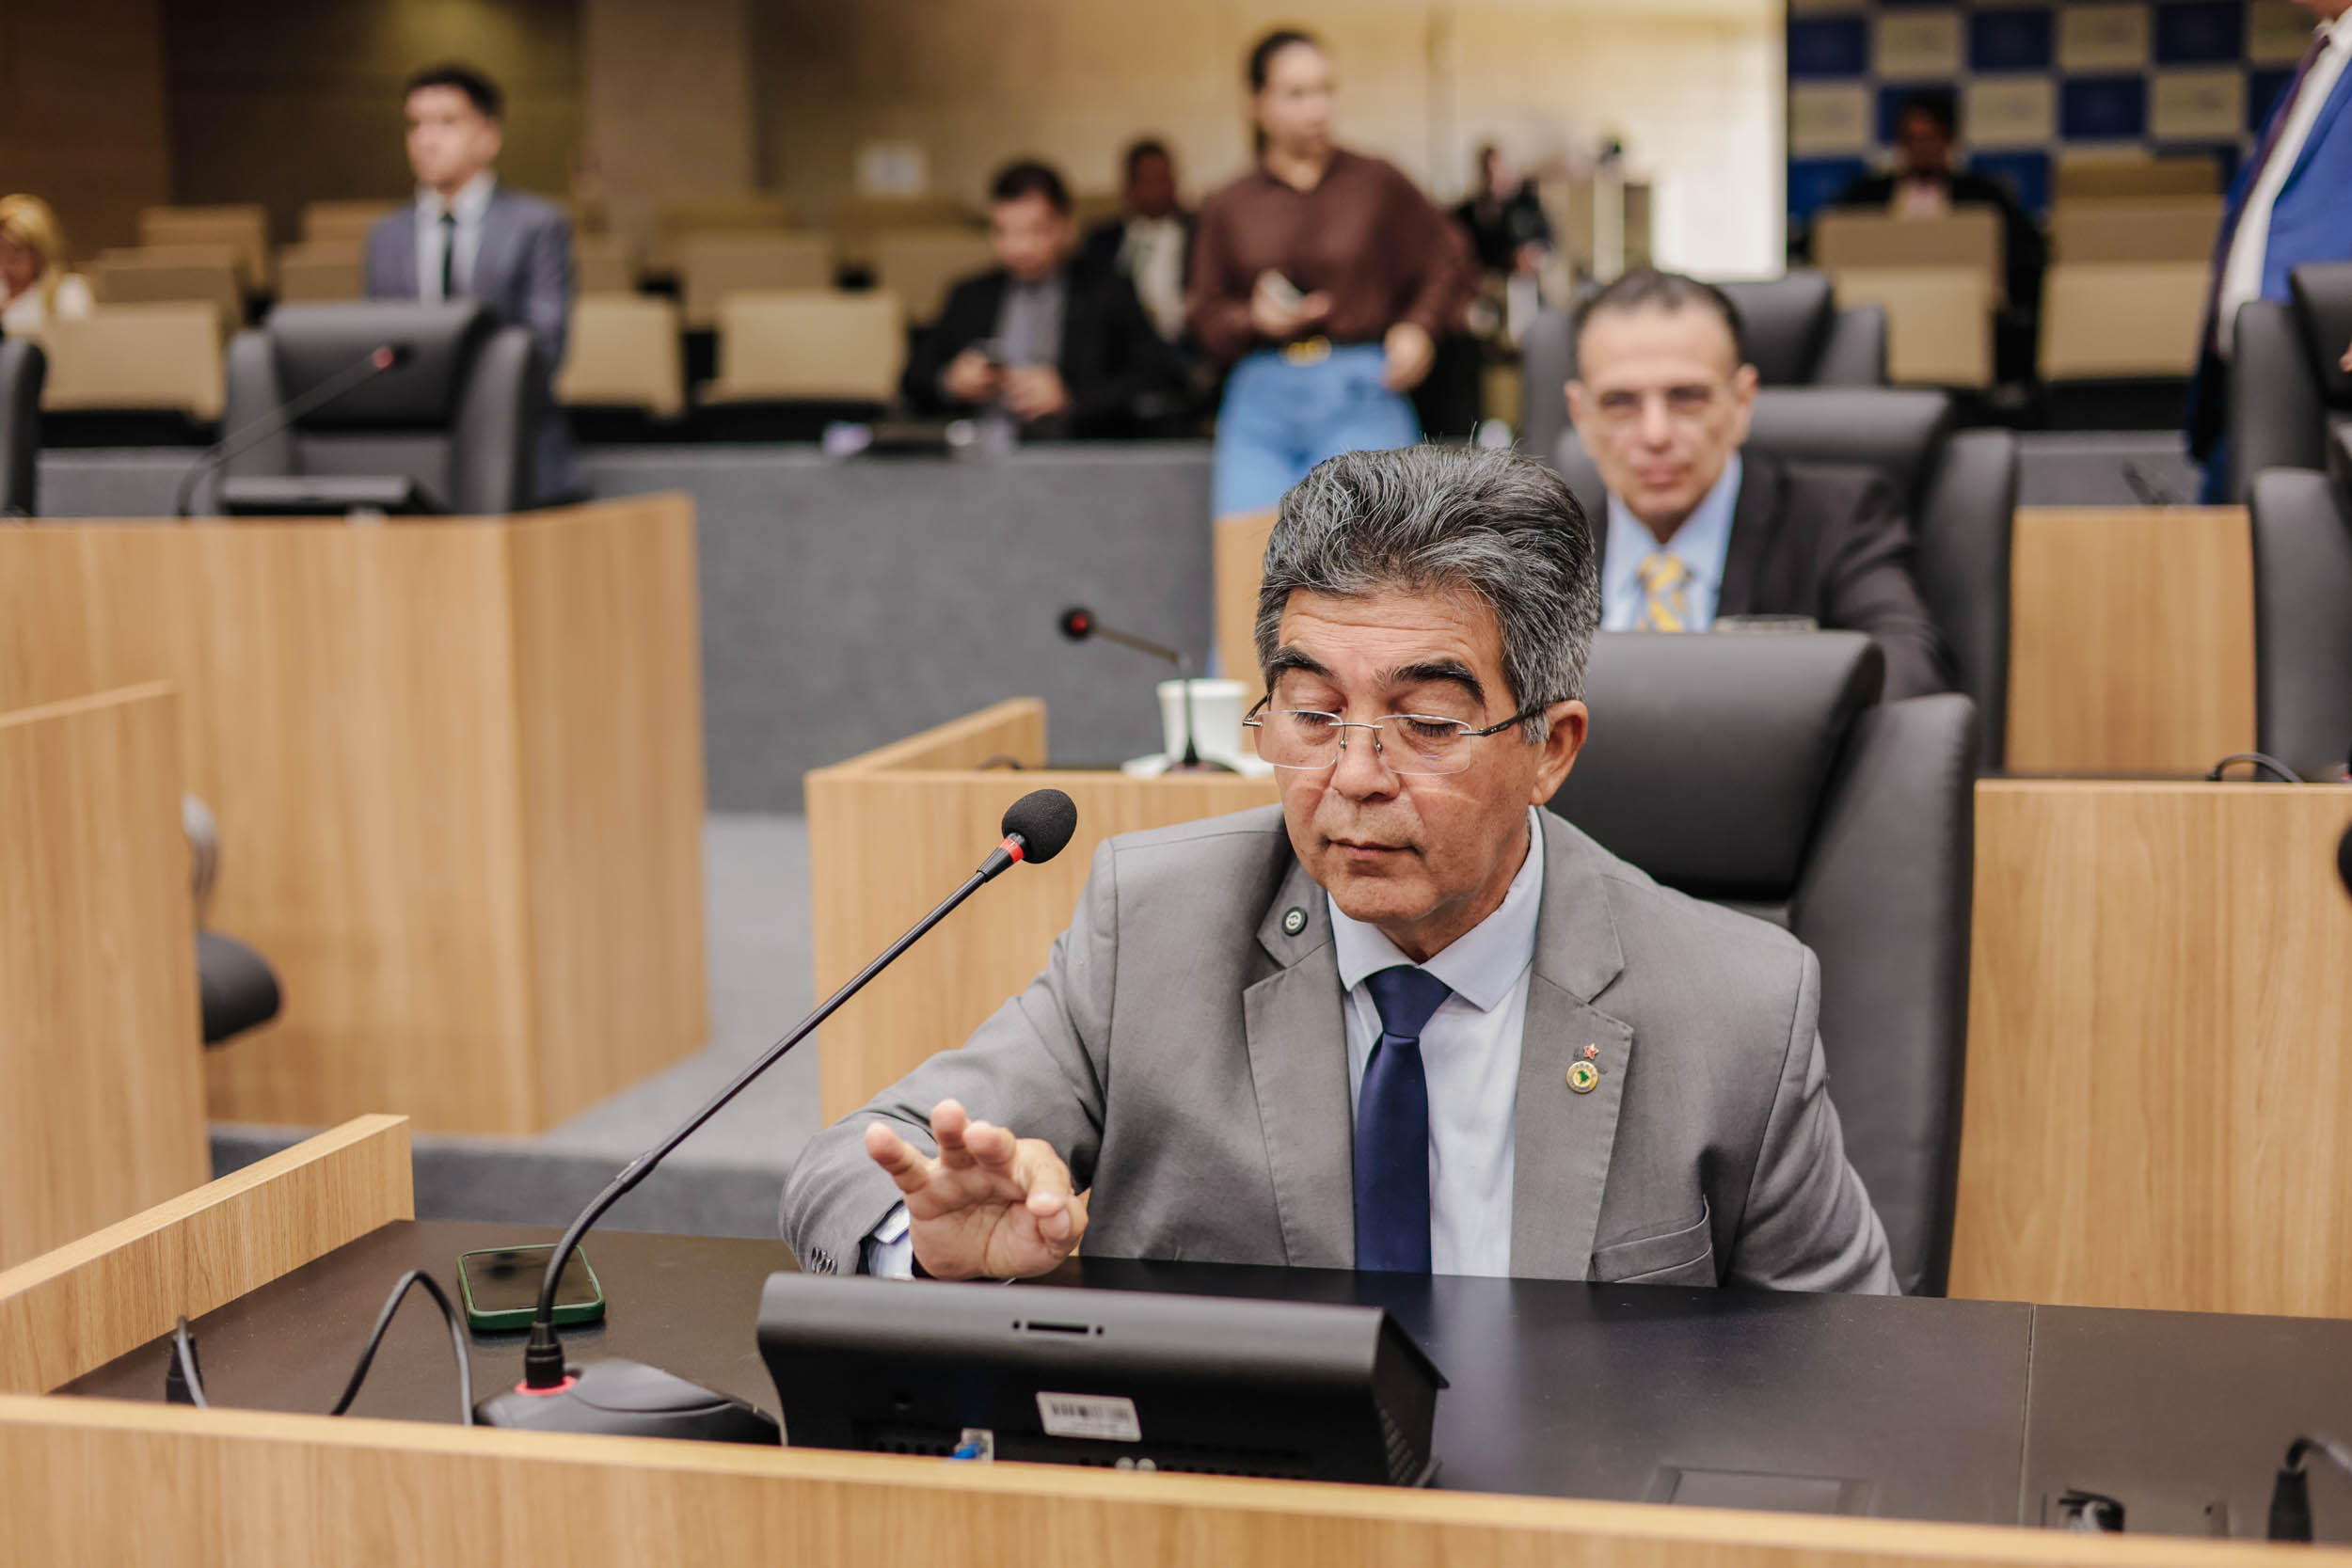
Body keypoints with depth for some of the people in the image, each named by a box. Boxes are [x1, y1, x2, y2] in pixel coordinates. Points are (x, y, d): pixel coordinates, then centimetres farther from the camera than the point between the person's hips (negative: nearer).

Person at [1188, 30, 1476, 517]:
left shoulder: (1378, 184, 7)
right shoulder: (1226, 211, 10)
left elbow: (1451, 264, 12)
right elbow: (1206, 319, 13)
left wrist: (1420, 328, -3)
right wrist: (1254, 320, -7)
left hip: (1361, 399, -1)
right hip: (1262, 402, 2)